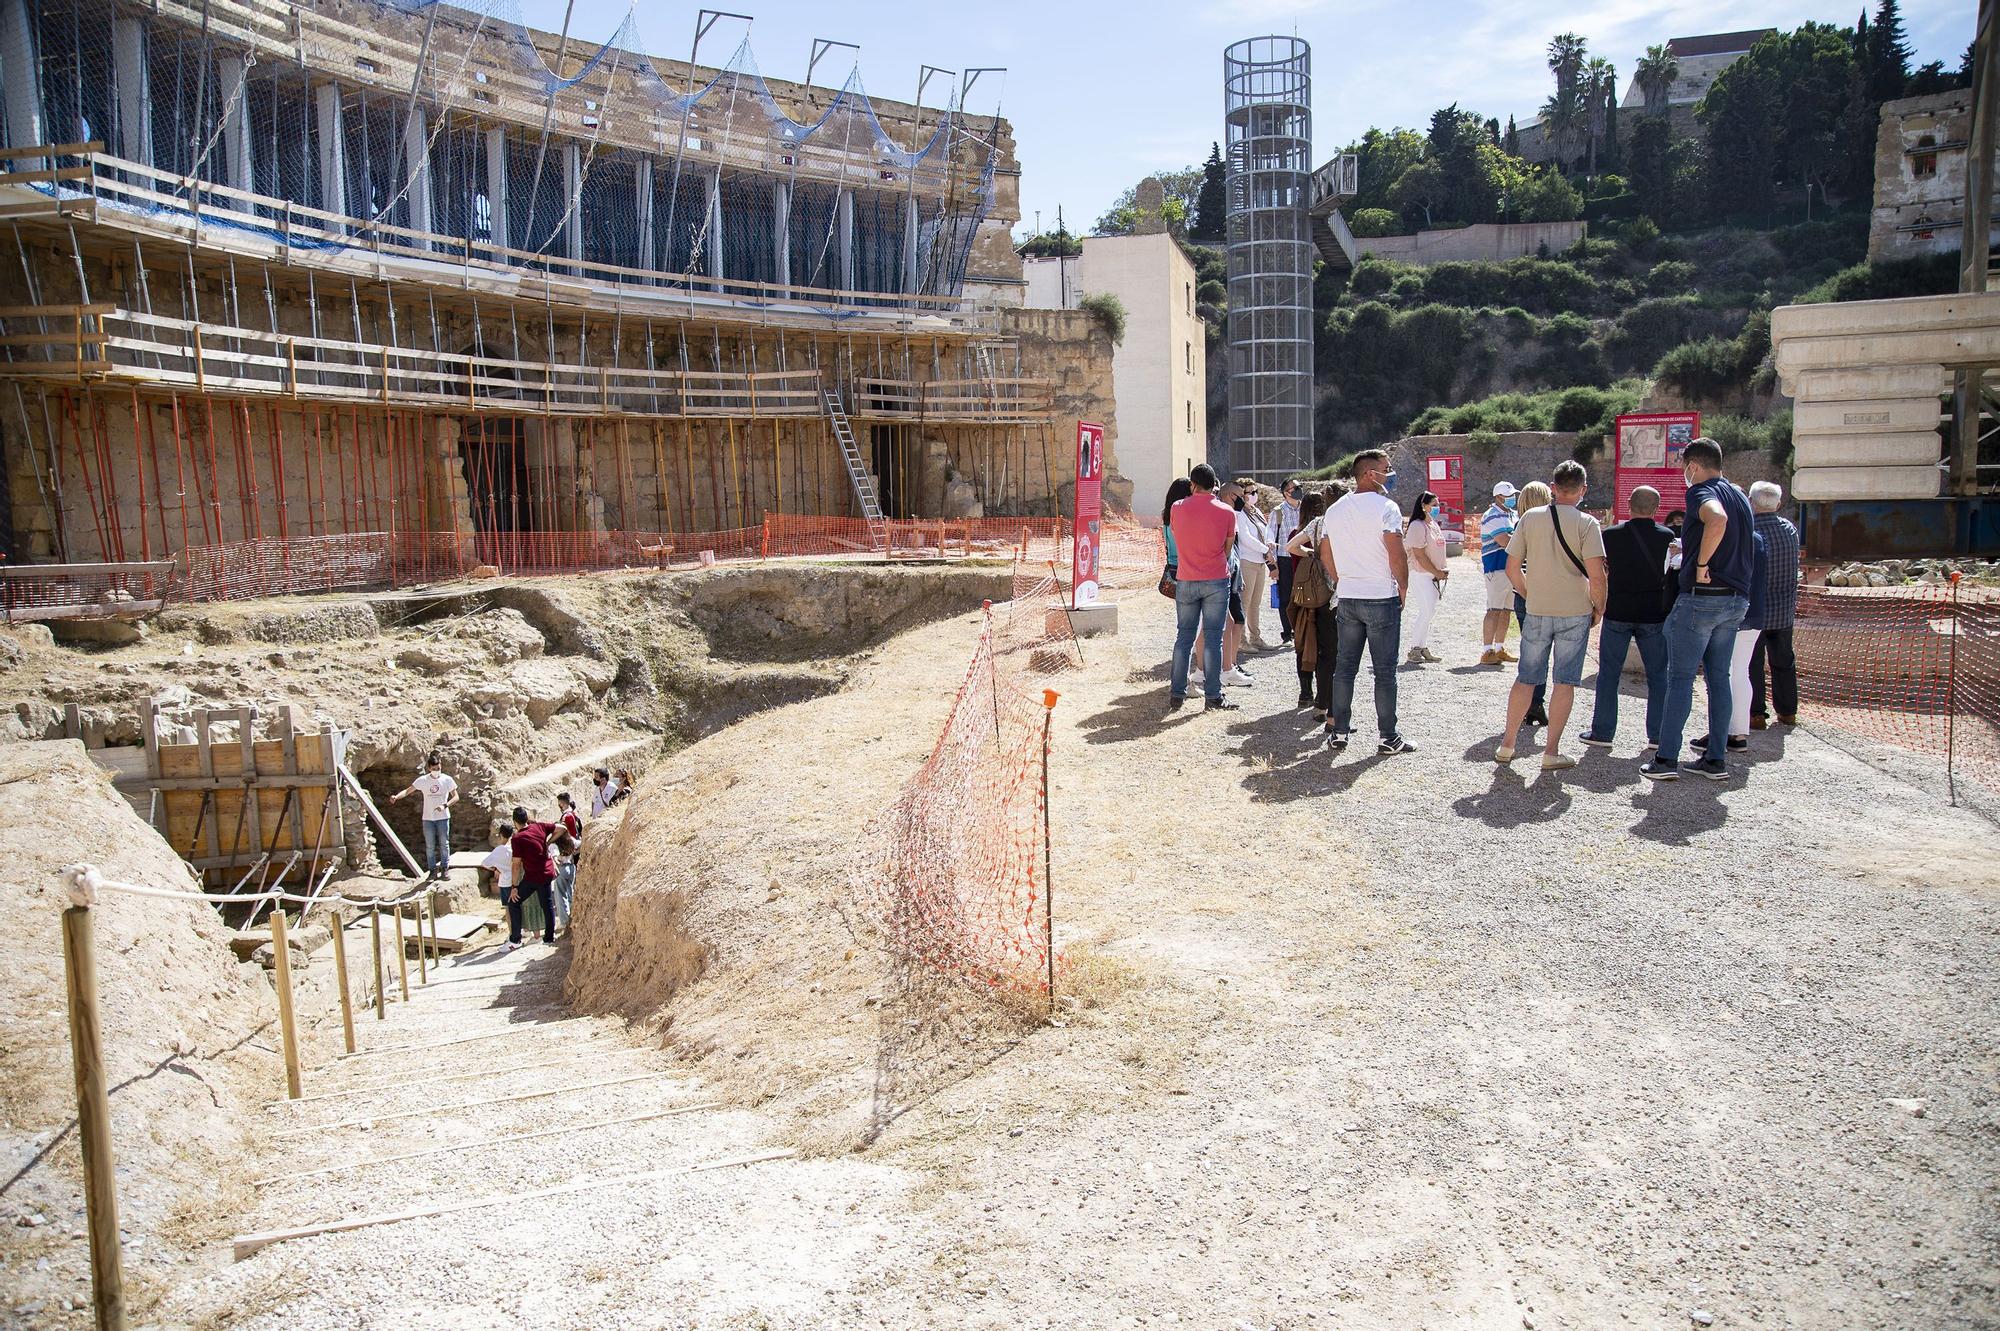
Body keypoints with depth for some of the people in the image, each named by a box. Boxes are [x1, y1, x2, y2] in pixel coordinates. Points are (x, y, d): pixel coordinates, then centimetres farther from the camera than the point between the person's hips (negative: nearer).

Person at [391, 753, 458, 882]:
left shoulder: (447, 780, -5)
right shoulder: (423, 780, -4)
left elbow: (455, 797, -2)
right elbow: (408, 790, -9)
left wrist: (445, 805, -18)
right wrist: (396, 796, -29)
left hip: (443, 817, -1)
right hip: (428, 818, 1)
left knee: (444, 844, 5)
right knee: (430, 846, 5)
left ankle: (445, 869, 16)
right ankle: (433, 871, 13)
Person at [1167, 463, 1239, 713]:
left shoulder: (1177, 509, -2)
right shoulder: (1226, 512, -4)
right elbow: (1227, 548, 5)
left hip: (1186, 581, 2)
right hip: (1216, 581, -2)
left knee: (1183, 637, 9)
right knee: (1213, 638, 1)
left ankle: (1176, 695, 9)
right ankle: (1213, 697, 3)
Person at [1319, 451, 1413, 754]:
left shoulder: (1334, 510, 8)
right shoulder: (1384, 507, -12)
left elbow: (1325, 553, 13)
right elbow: (1397, 555, -16)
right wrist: (1403, 587, -4)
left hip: (1346, 599, 6)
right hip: (1382, 598, -5)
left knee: (1344, 666, 11)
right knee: (1384, 670, 1)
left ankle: (1339, 731, 14)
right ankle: (1388, 737, 6)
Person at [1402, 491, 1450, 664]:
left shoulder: (1435, 524, 15)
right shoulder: (1417, 526, -14)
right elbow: (1420, 555, -18)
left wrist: (1445, 566, 6)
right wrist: (1437, 572, -14)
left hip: (1434, 575, 9)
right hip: (1421, 575, -9)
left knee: (1429, 611, 11)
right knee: (1425, 612, -12)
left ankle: (1423, 647, 17)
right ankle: (1415, 649, -5)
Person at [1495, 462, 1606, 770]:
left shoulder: (1530, 517, -1)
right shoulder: (1586, 523, -9)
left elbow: (1512, 569, 1)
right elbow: (1596, 576, -15)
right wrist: (1598, 607, 0)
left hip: (1537, 613, 3)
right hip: (1575, 614, -2)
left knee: (1526, 679, 12)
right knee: (1564, 682, 5)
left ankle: (1506, 745, 16)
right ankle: (1552, 752, 8)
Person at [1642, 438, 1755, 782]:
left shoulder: (1701, 492, -11)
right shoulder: (1740, 497, 17)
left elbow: (1717, 519, -34)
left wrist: (1701, 564, -23)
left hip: (1701, 597, -8)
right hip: (1736, 599, 8)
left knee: (1681, 678, -3)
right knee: (1718, 677, 12)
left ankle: (1666, 760, -3)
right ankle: (1716, 759, 14)